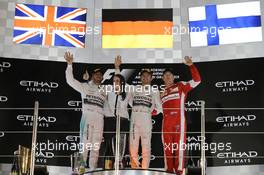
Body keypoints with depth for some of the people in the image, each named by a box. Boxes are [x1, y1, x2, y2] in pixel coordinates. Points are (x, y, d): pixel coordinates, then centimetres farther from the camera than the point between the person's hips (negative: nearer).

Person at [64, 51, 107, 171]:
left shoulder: (104, 91, 26)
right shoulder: (85, 87, 13)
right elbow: (70, 80, 4)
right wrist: (70, 64, -3)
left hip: (99, 120, 4)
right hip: (87, 117, -4)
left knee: (96, 147, 2)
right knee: (84, 144, -13)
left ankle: (93, 170, 3)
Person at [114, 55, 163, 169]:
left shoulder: (154, 91, 14)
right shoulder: (134, 89, 19)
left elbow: (159, 109, 12)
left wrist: (151, 111, -4)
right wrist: (117, 67, 14)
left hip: (146, 120, -2)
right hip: (134, 120, 2)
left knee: (146, 147, -6)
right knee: (133, 147, -2)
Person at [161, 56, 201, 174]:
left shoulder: (180, 86, 10)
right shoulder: (162, 93, 23)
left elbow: (197, 80, -1)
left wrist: (191, 66, -9)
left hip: (178, 120, -5)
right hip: (166, 122, 5)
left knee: (179, 145, -8)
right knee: (167, 146, 4)